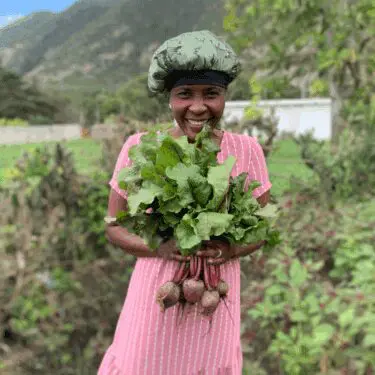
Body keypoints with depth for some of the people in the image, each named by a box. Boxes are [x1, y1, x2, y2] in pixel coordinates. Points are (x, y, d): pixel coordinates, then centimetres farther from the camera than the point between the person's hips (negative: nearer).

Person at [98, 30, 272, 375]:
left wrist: (231, 250, -19)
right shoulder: (140, 148, -11)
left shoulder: (246, 150, -9)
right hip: (155, 295, 0)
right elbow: (114, 226, -3)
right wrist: (159, 248, -21)